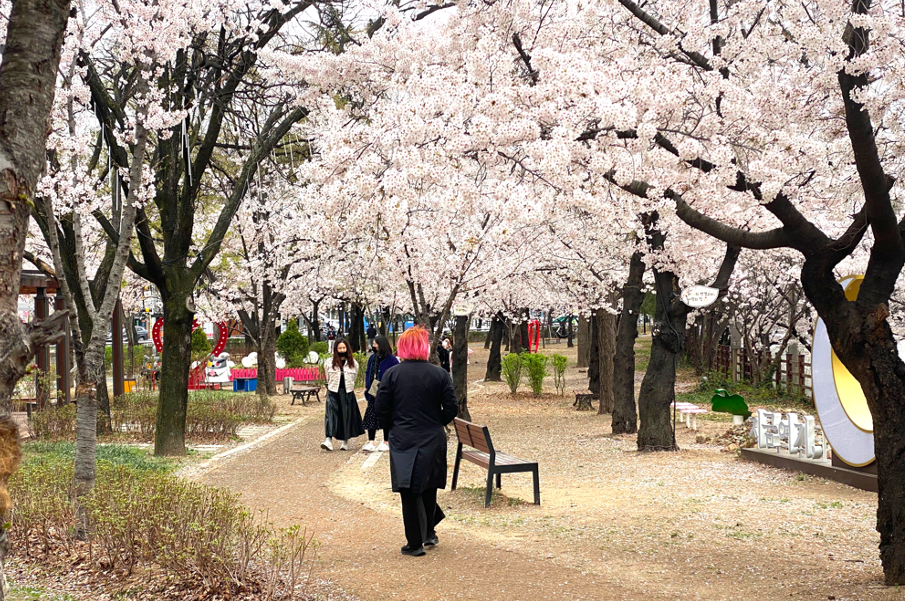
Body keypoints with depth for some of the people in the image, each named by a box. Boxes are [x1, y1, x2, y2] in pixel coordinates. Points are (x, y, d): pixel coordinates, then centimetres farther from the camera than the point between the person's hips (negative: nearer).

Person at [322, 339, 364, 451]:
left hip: (348, 393, 1)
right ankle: (329, 440, -23)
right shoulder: (329, 363, 4)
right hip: (333, 393, -1)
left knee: (347, 416, 4)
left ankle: (345, 441, 15)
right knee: (331, 414, -14)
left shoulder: (353, 364, 5)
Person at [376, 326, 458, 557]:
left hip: (403, 441, -1)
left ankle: (415, 543, 6)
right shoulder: (439, 374, -5)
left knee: (410, 492, 4)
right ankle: (429, 532, 29)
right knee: (429, 488, 20)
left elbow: (382, 410, -5)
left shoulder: (391, 374, -6)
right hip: (433, 440, 2)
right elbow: (451, 409, -3)